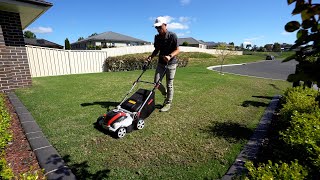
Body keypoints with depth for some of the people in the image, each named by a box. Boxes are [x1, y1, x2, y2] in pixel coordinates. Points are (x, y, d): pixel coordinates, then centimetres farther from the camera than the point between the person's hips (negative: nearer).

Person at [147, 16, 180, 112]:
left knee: (169, 84, 1)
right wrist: (151, 56, -4)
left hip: (171, 63, -5)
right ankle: (166, 94, 28)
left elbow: (177, 50, -12)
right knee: (156, 82, 0)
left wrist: (170, 56, -31)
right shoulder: (157, 37, 5)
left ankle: (168, 103, 15)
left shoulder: (172, 36, -12)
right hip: (161, 62, 6)